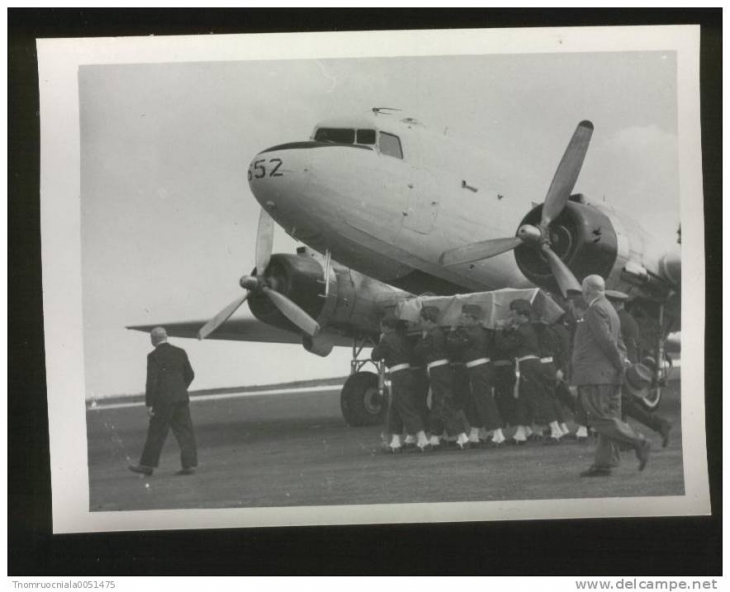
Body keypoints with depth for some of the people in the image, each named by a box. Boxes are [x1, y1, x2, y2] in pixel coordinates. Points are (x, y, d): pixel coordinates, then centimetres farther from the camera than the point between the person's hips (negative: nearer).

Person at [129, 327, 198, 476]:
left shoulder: (154, 356, -8)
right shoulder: (180, 352, 7)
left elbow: (152, 380, -12)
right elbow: (190, 375, 12)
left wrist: (149, 403, -9)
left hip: (164, 400, -5)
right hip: (181, 399, 5)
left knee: (156, 433, 4)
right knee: (184, 431, 5)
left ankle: (147, 465, 12)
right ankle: (189, 464, 2)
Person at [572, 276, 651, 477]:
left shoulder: (595, 310, -11)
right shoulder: (610, 310, 21)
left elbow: (607, 341, -18)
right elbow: (618, 342, 19)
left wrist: (620, 363, -10)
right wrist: (622, 358, 6)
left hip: (594, 376, -10)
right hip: (609, 376, 10)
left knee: (600, 419, -9)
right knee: (609, 418, 6)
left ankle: (638, 443, -14)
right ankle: (603, 464, 6)